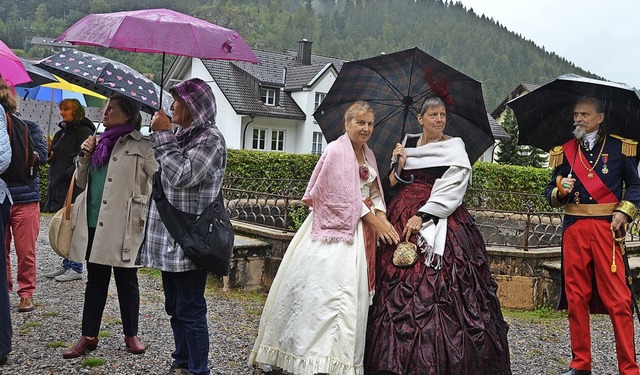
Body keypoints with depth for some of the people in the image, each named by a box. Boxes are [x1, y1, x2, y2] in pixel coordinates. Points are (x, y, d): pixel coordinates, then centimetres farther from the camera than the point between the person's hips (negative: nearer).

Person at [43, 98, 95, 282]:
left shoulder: (83, 132, -9)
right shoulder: (61, 133, 18)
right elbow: (53, 157, 23)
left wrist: (68, 173, -18)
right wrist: (49, 154, 2)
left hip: (74, 186, -9)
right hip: (58, 186, 9)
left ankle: (75, 268, 3)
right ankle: (66, 263, 21)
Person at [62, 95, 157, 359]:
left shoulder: (141, 146, -4)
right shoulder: (100, 144, 15)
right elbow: (82, 182, 19)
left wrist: (148, 211, -11)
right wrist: (84, 156, 3)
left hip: (123, 225, -6)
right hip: (94, 223, 6)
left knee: (126, 281, 5)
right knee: (95, 280, 12)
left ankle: (131, 334, 18)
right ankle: (89, 336, 19)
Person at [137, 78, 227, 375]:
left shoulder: (210, 138, -11)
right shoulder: (180, 136, 15)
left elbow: (181, 175, -22)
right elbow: (155, 169, 17)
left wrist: (164, 136, -15)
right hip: (169, 238, 9)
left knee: (189, 309, -4)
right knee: (174, 306, 17)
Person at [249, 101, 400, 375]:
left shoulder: (368, 155, 17)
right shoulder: (337, 150, -8)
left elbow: (375, 191, 15)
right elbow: (345, 196, -14)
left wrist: (382, 216, -5)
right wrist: (374, 221, -13)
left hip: (361, 229, 8)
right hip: (337, 226, -8)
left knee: (355, 291, 5)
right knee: (329, 287, -13)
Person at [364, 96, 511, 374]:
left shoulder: (453, 148, 2)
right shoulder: (407, 144, 14)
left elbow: (451, 189, -9)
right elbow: (392, 186, 14)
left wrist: (422, 215, -18)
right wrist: (400, 165, -4)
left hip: (437, 221, -4)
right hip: (402, 219, 4)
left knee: (437, 286, -12)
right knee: (398, 288, 0)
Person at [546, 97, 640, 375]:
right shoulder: (564, 151, 11)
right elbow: (550, 193, 12)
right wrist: (560, 190, -10)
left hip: (607, 227, -3)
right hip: (574, 229, 3)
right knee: (576, 298, 5)